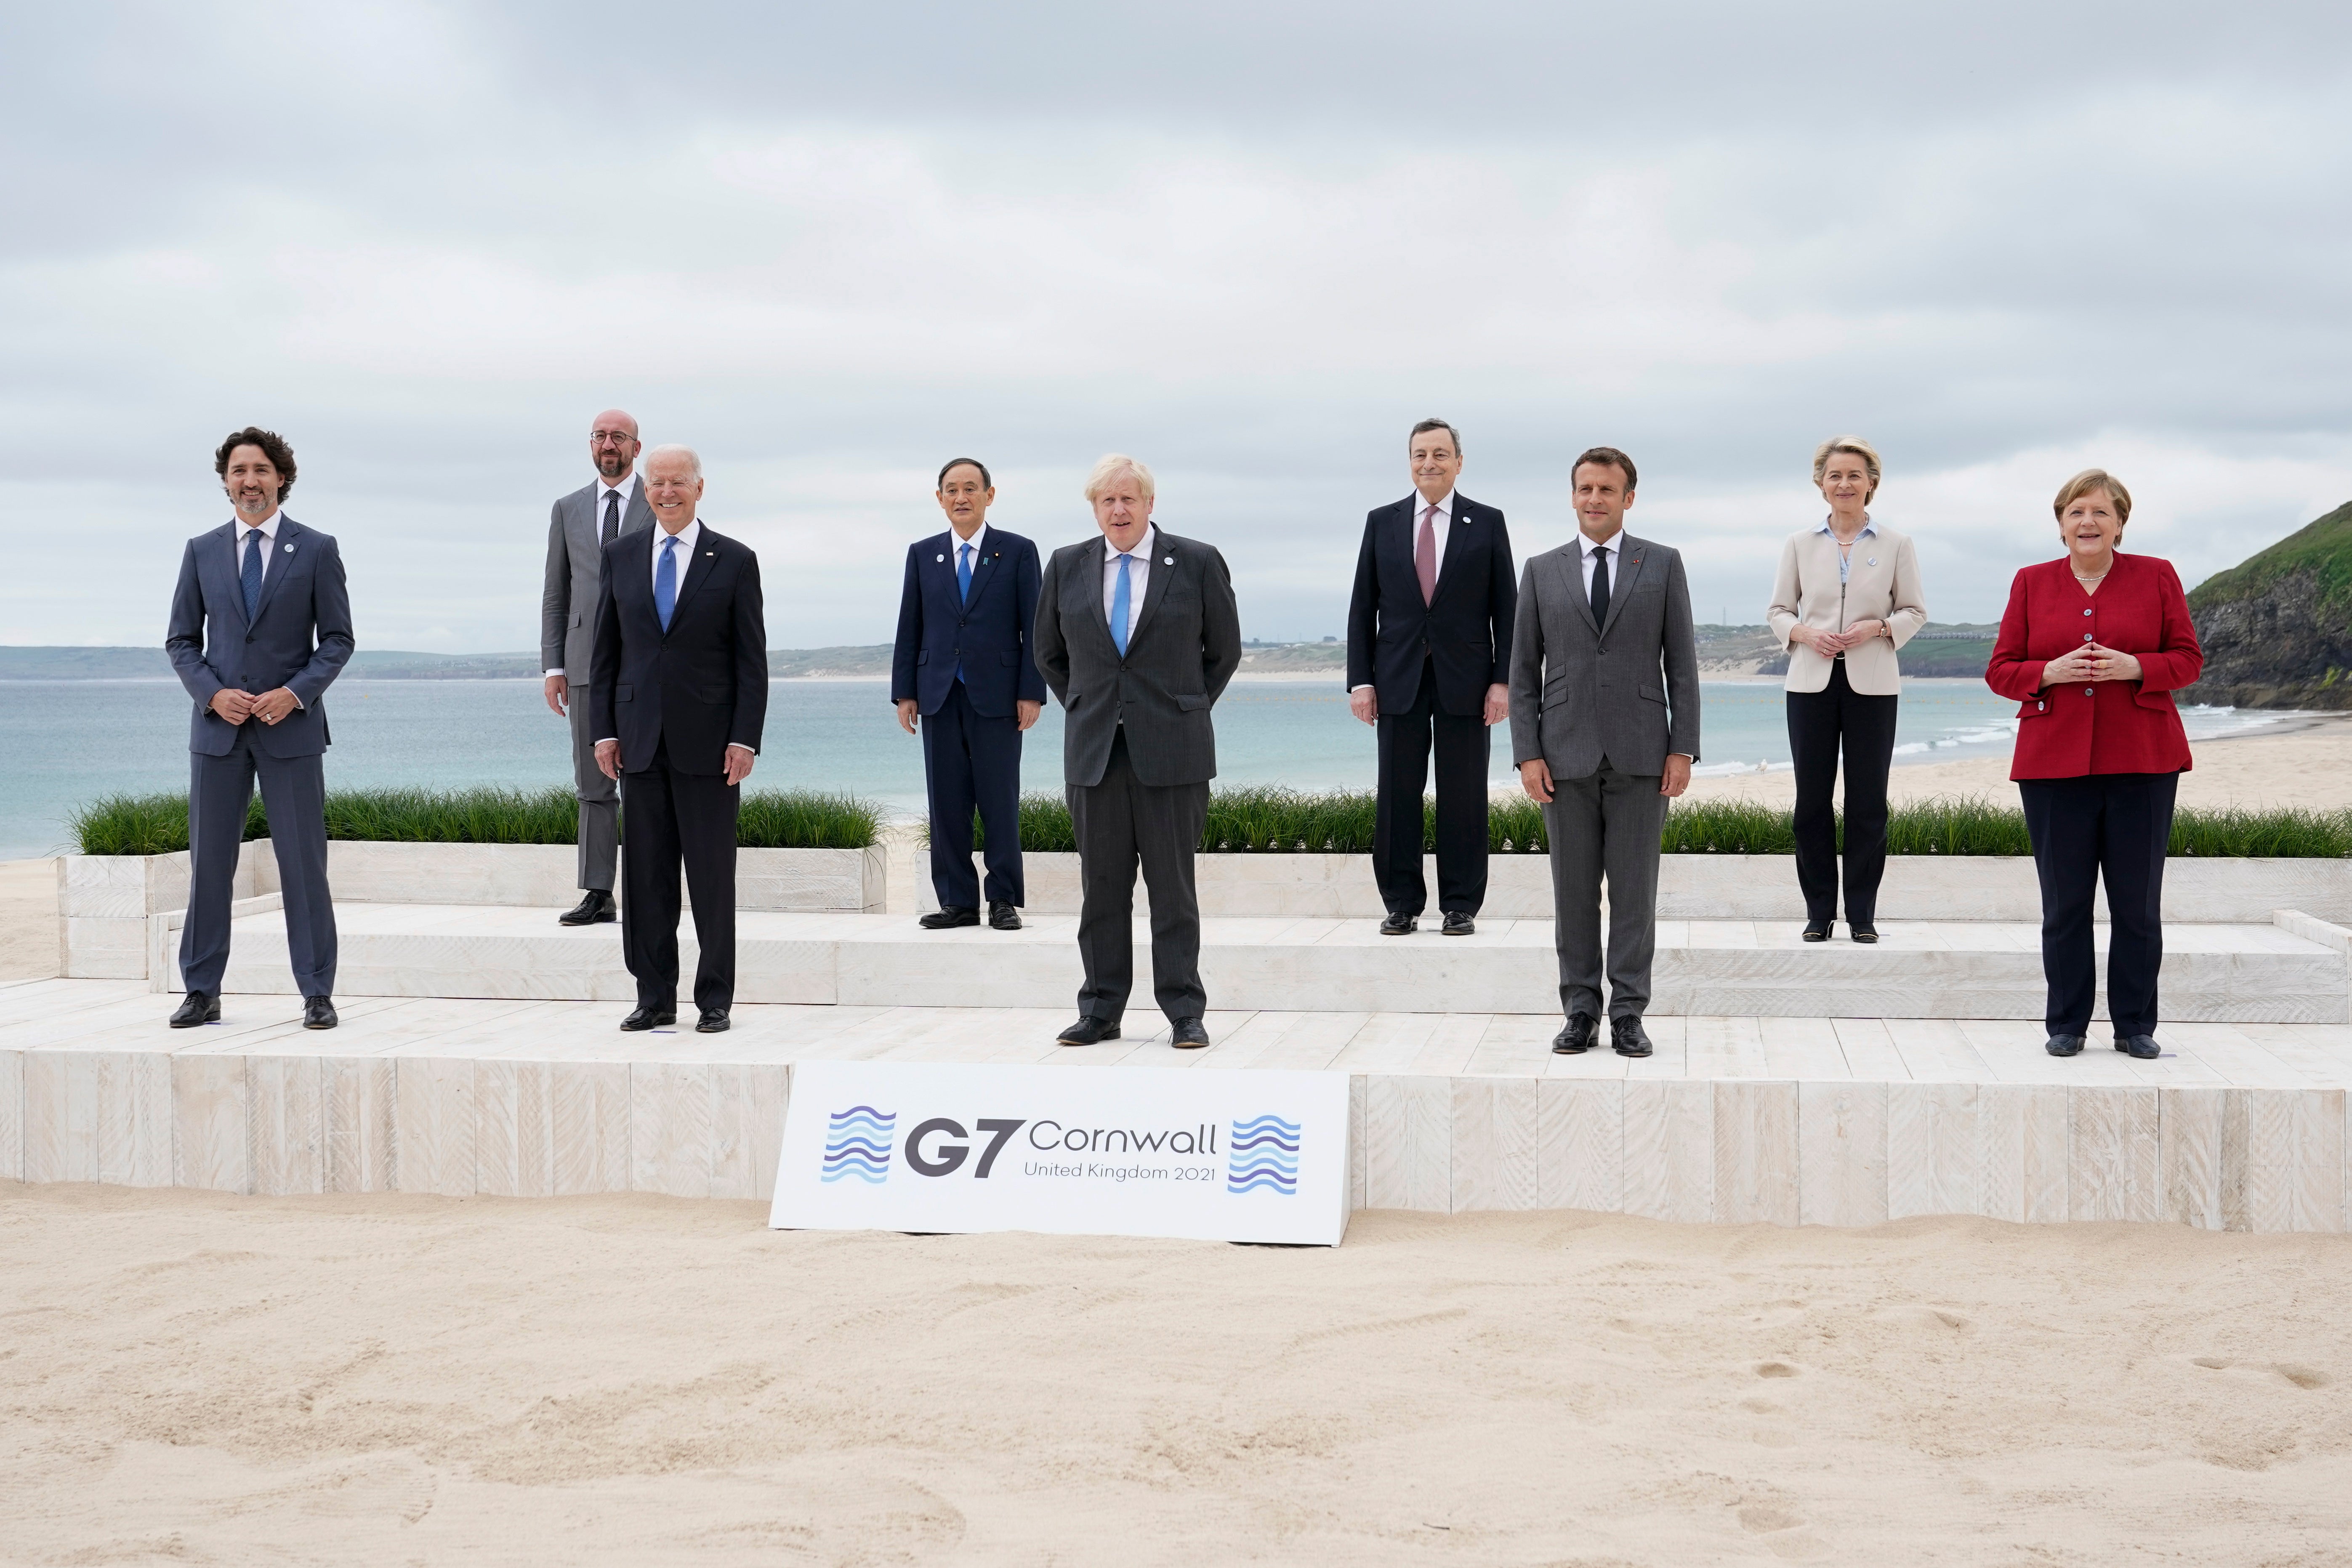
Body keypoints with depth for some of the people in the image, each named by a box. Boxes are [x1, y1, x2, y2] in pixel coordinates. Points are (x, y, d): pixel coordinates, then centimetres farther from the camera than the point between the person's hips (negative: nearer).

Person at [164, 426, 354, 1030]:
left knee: (303, 863, 0)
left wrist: (295, 692, -13)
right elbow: (181, 640, 10)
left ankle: (318, 995, 6)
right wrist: (213, 693, -8)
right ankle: (202, 993, 12)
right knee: (209, 862, 4)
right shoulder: (202, 551, 9)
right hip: (217, 726, 2)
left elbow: (338, 639, 2)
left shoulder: (317, 549, 3)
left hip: (291, 728, -2)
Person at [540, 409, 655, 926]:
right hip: (587, 664, 3)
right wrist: (552, 665, 5)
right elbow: (555, 593, 14)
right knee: (593, 785, 4)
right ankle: (597, 893, 6)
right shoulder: (567, 510, 14)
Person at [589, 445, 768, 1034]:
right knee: (646, 875, 5)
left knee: (712, 875, 2)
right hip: (641, 741, 3)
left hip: (708, 741, -3)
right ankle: (654, 997, 13)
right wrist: (604, 729, 3)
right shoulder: (621, 555, 9)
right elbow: (605, 649, 11)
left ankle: (714, 1000, 9)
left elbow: (752, 658, -1)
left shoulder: (734, 560, 1)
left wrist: (745, 738, -8)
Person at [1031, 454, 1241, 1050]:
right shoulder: (1067, 567, 8)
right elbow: (1049, 654, 19)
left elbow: (1224, 650, 10)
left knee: (1173, 884, 0)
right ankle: (1101, 1011, 12)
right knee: (1101, 886, 5)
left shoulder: (1197, 563, 1)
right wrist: (1085, 709, 13)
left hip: (1171, 751, -2)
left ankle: (1184, 1012, 6)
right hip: (1094, 750, 2)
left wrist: (1186, 710, 9)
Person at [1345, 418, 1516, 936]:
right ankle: (1402, 904, 9)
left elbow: (1506, 608, 3)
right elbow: (1363, 607, 7)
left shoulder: (1487, 523, 5)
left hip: (1465, 680, -1)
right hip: (1399, 679, 1)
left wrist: (1503, 680, -5)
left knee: (1463, 796, 2)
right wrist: (1360, 680, 0)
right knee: (1397, 796, 2)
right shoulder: (1382, 522, 8)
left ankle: (1461, 906, 9)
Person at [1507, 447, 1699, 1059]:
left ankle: (1629, 1015, 7)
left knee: (1635, 888, 1)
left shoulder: (1662, 565, 6)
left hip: (1640, 754, -1)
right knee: (1574, 890, 4)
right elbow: (1523, 669, 7)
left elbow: (1681, 662, 3)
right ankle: (1581, 1012, 11)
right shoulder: (1542, 571, 8)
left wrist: (1684, 749, -4)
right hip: (1567, 755, 1)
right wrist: (1527, 754, -2)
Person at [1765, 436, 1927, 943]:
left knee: (1868, 801, 0)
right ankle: (1819, 911, 11)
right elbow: (1778, 610, 11)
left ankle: (1862, 914, 8)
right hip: (1812, 682, 1)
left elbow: (1914, 611, 7)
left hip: (1872, 684, -1)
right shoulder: (1800, 544, 7)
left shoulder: (1896, 545, 4)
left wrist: (1878, 627, -12)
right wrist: (1804, 633, -10)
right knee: (1811, 800, 2)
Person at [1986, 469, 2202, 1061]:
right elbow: (2000, 671, 7)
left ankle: (2136, 1026, 12)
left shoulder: (2157, 576, 6)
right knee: (2064, 902, 2)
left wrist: (2133, 667, -14)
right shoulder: (2031, 583, 8)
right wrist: (2052, 671, -12)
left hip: (2141, 763, 0)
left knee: (2138, 901, 2)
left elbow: (2189, 660, 5)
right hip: (2054, 762, 0)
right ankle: (2066, 1025, 12)